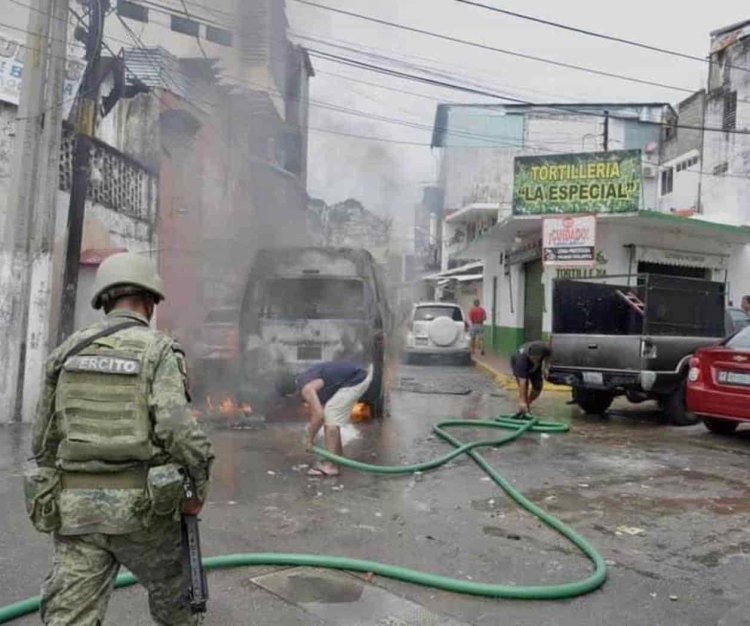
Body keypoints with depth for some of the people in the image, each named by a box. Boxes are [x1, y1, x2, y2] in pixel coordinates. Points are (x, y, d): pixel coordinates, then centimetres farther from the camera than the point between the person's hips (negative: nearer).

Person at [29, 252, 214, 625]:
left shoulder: (69, 350, 8)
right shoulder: (158, 349, -8)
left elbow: (43, 439, 12)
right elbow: (179, 429, -19)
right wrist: (199, 488, -4)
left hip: (75, 507, 4)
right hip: (141, 505, -3)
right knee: (170, 590, 23)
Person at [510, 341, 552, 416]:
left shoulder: (545, 349, -35)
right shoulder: (522, 357, -44)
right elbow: (522, 383, -45)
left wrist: (544, 367, -10)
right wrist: (522, 401, -48)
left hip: (535, 366, 4)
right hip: (517, 363, -4)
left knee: (538, 386, -6)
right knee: (524, 386, -22)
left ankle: (527, 405, 16)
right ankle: (524, 410, -8)